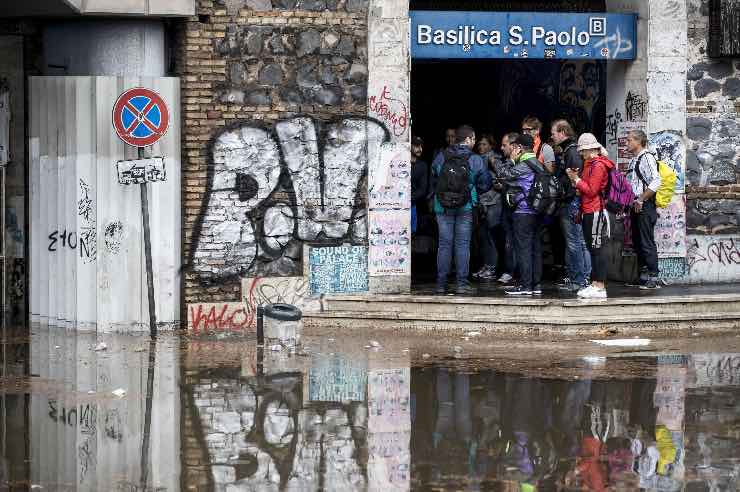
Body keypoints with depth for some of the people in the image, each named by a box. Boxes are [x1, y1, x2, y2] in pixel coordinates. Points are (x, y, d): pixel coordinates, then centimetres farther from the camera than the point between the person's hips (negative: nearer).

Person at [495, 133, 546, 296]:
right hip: (537, 211, 9)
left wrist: (512, 159, 1)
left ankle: (525, 285, -8)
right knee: (535, 247, 10)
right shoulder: (537, 164, 13)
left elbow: (505, 173, -12)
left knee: (523, 248, -6)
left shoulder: (523, 165, -14)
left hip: (524, 212, -9)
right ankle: (536, 284, 13)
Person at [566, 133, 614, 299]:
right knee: (592, 248, 12)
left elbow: (591, 190, -16)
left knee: (598, 248, -9)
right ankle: (595, 284, 16)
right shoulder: (590, 164, 19)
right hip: (589, 212, 11)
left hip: (596, 212, -11)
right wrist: (575, 179, 9)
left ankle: (600, 287, -9)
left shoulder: (598, 166, -12)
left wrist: (577, 180, -7)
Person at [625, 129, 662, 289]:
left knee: (647, 243, -8)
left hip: (645, 207, -10)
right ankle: (643, 276, 19)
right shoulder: (633, 160, 17)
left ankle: (653, 278, -6)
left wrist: (641, 199, -21)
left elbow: (656, 181, -22)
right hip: (636, 207, 10)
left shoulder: (646, 158, -12)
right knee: (637, 243, 12)